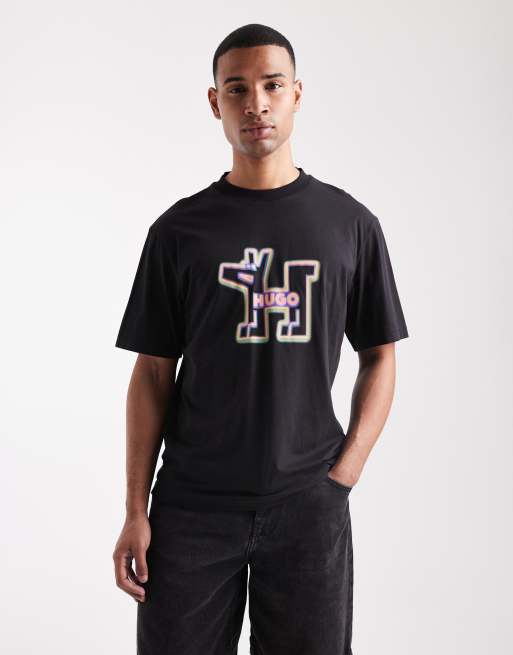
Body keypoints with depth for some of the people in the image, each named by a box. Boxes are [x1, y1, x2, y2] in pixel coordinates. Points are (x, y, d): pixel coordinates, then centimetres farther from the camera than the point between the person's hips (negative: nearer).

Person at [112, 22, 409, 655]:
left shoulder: (350, 224, 3)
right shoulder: (179, 230, 2)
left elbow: (379, 356, 7)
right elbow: (153, 374, 3)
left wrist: (344, 473, -4)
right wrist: (135, 510, -1)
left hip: (309, 505, 0)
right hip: (192, 503, 0)